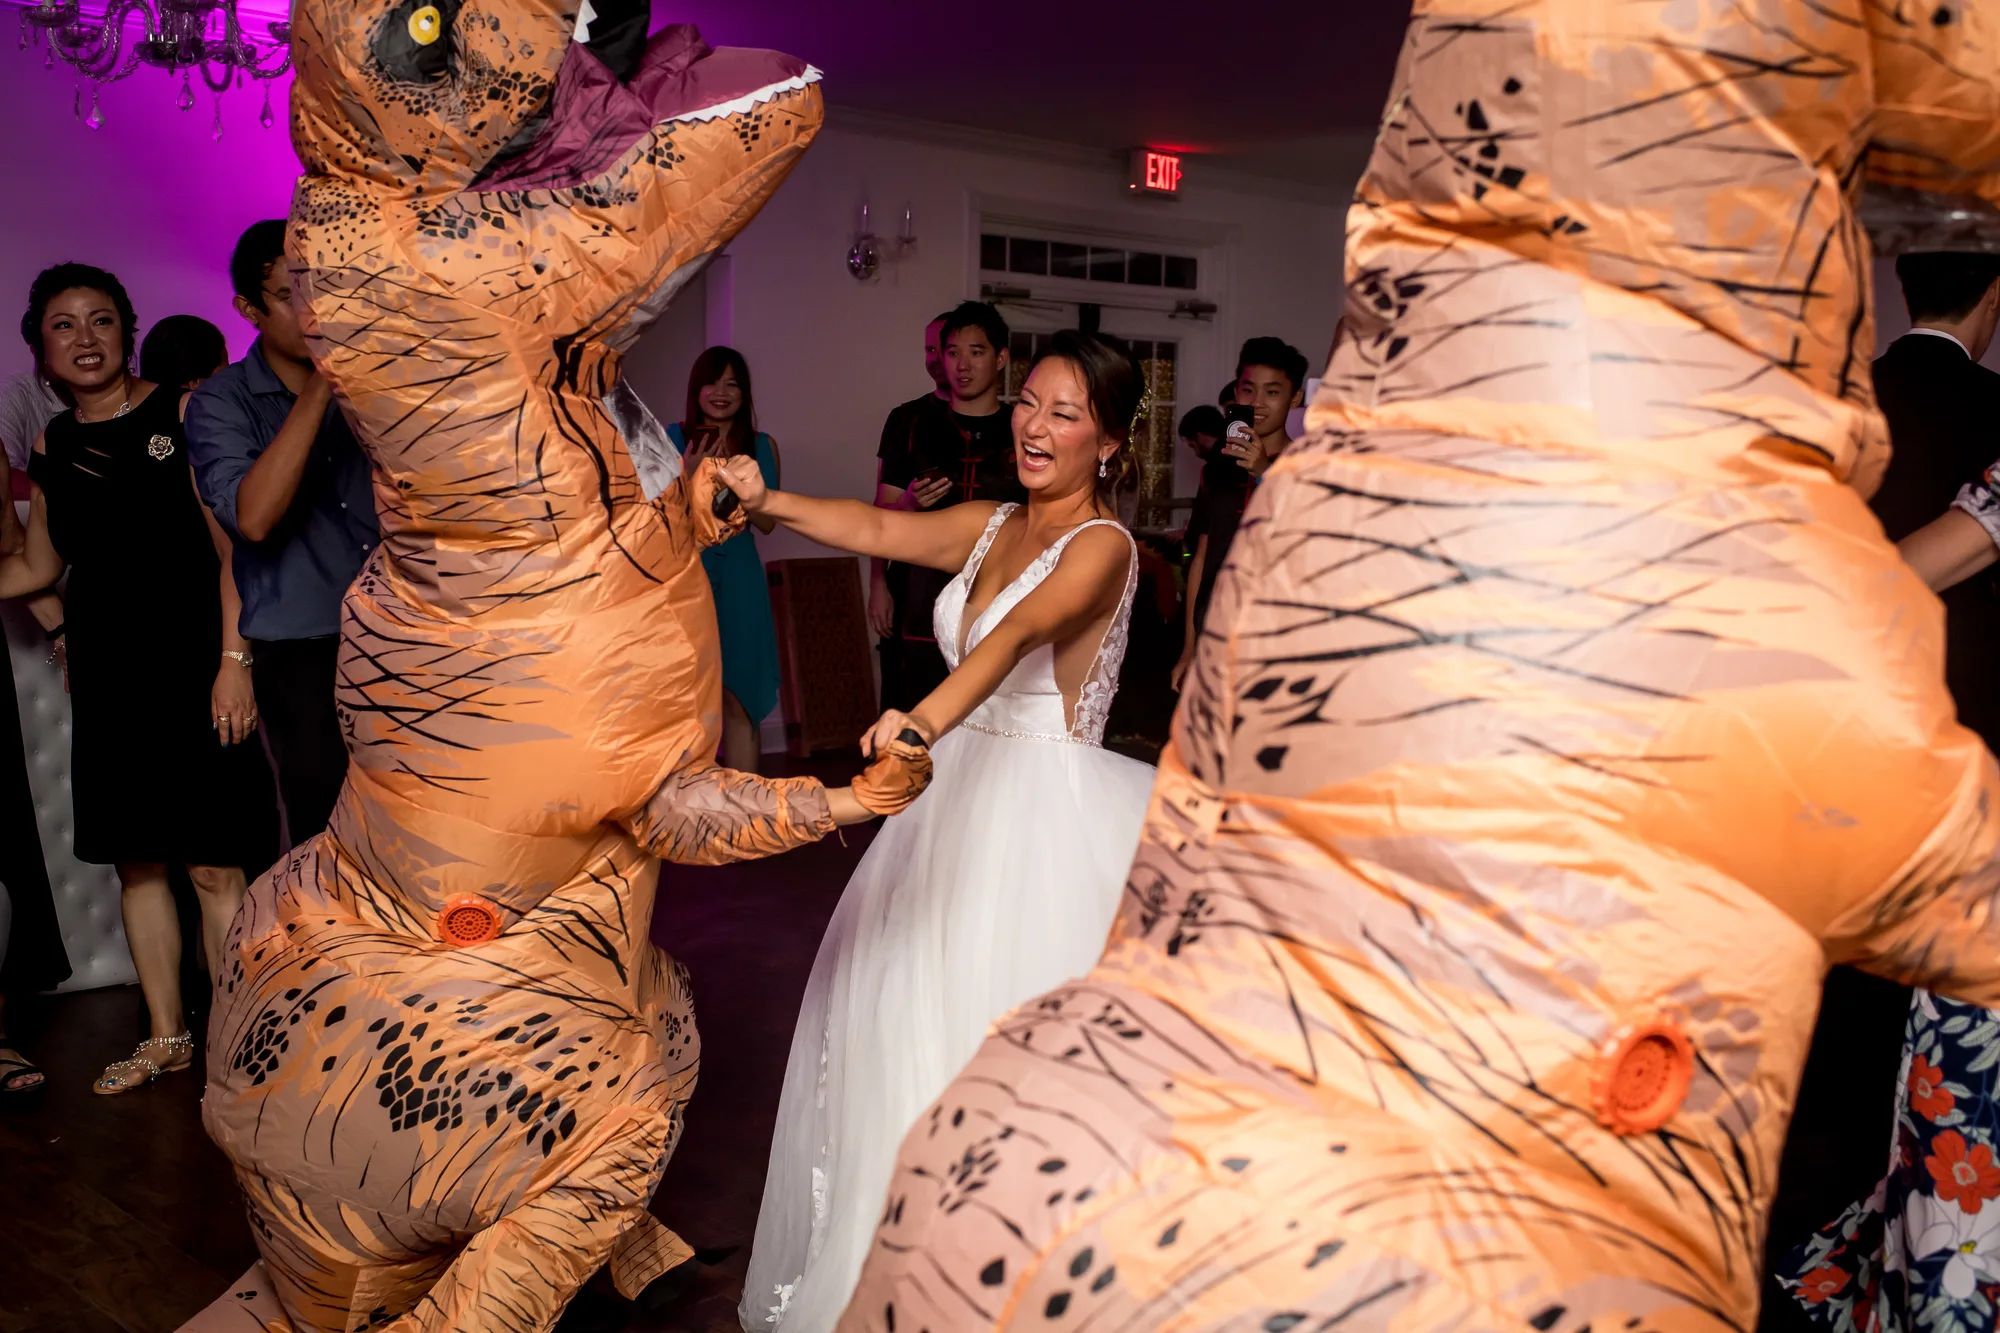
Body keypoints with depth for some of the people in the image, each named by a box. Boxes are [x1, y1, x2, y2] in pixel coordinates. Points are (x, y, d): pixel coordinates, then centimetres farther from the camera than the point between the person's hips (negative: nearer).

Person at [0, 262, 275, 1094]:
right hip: (106, 677, 5)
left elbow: (231, 550, -6)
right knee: (135, 862, 10)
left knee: (213, 866, -6)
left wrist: (233, 660, -13)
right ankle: (166, 1038, 23)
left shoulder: (180, 416, -3)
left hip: (191, 667, -5)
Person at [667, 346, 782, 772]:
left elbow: (768, 522, 8)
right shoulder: (671, 439, 3)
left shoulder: (762, 446, 8)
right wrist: (687, 476, -15)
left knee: (738, 700, -2)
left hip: (738, 578, 1)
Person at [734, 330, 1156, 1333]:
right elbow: (882, 530, -5)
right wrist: (768, 503, -21)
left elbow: (1018, 633, -30)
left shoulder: (1101, 546, -11)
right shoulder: (990, 525, 11)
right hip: (961, 797, 7)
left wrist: (926, 721, -46)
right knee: (911, 1017, 13)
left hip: (1045, 812, -7)